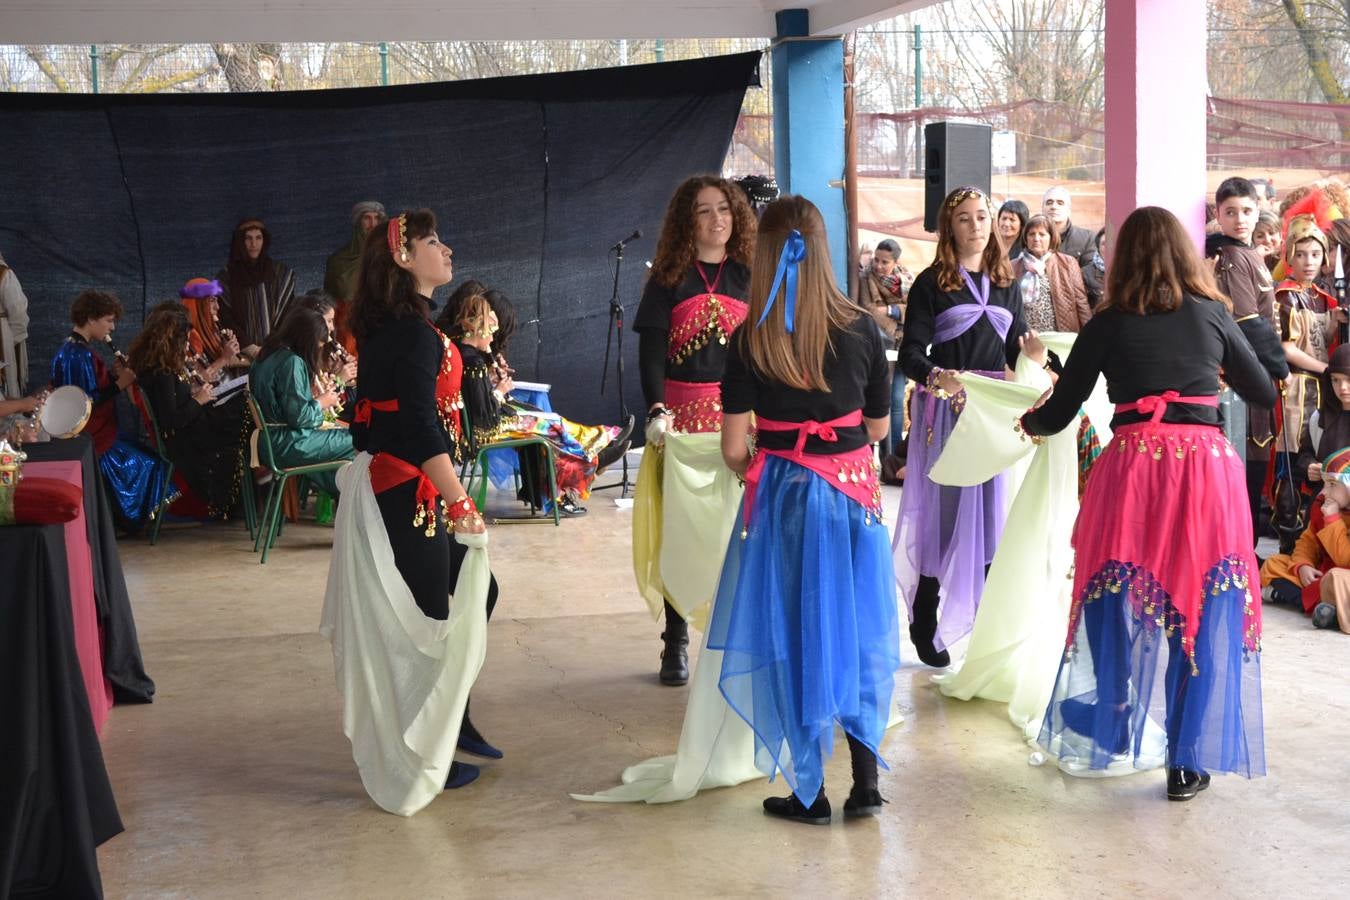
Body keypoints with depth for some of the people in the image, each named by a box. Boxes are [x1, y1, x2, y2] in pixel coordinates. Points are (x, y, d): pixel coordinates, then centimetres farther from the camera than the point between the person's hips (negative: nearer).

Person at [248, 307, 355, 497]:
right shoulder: (291, 362, -18)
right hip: (287, 445, -10)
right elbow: (299, 416, -20)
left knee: (344, 434, 17)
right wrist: (321, 403, -4)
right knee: (352, 442, -7)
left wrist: (314, 394, 12)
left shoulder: (269, 355, 10)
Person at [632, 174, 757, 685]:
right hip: (683, 416, -1)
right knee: (680, 530, 0)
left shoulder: (750, 277, 10)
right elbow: (650, 350, -3)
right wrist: (657, 409, -18)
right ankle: (676, 642, 6)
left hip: (743, 417, 1)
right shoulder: (668, 279, 5)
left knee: (738, 528, 0)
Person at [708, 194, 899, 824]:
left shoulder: (750, 342, -10)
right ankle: (865, 780, 17)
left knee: (793, 636, 8)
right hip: (853, 490, 2)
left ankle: (810, 792, 15)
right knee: (855, 631, 14)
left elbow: (734, 448, -8)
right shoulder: (860, 330, -4)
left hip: (782, 496, -2)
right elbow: (879, 425, 6)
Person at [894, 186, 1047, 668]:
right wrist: (938, 377, -29)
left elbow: (1015, 352, 14)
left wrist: (1032, 357, -9)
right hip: (944, 410, -4)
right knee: (943, 512, -2)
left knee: (992, 513, 3)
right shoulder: (931, 283, -1)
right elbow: (910, 354, -9)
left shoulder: (1006, 284, 14)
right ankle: (924, 625, 9)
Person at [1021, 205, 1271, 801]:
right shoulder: (1212, 315, 7)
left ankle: (1108, 727, 29)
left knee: (1117, 603, 16)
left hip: (1132, 464, 0)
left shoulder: (1109, 324, 5)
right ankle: (1189, 761, 9)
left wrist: (1029, 422, 29)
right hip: (1207, 466, 0)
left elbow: (1058, 414, 8)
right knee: (1204, 610, 7)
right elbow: (1265, 395, 17)